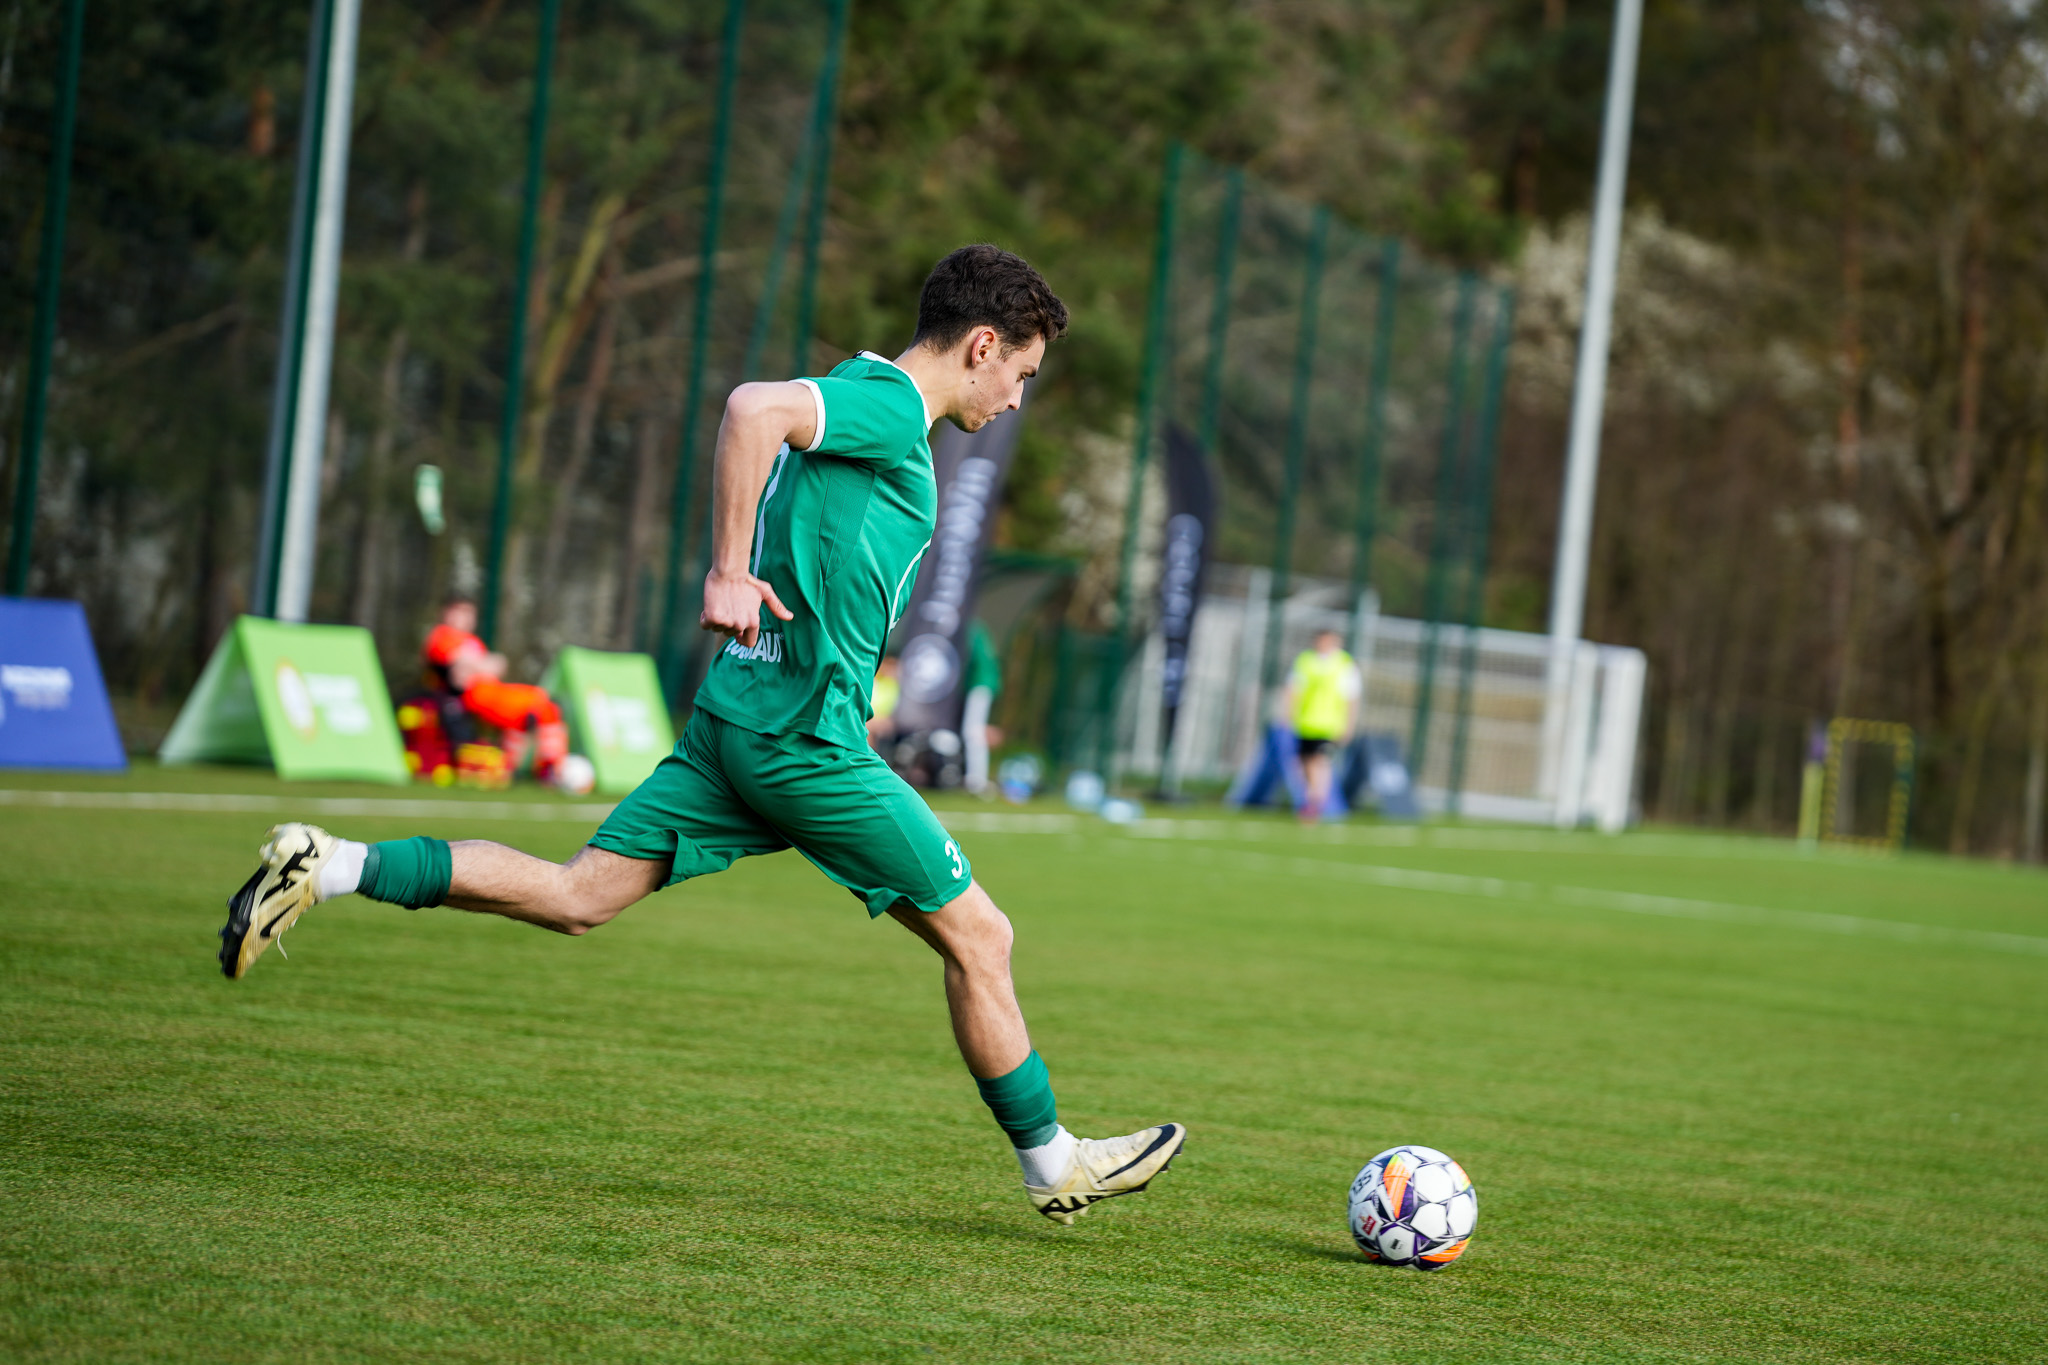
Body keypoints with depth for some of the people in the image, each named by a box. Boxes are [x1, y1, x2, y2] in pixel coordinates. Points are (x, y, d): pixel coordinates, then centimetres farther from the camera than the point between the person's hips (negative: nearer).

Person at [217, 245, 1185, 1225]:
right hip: (808, 738, -9)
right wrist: (730, 572, -27)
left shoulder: (861, 399, 17)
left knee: (575, 897, 6)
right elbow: (752, 406, -29)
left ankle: (326, 868, -2)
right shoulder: (891, 409, -13)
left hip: (733, 723, 9)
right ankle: (1053, 1165, 12)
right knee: (979, 939, 2)